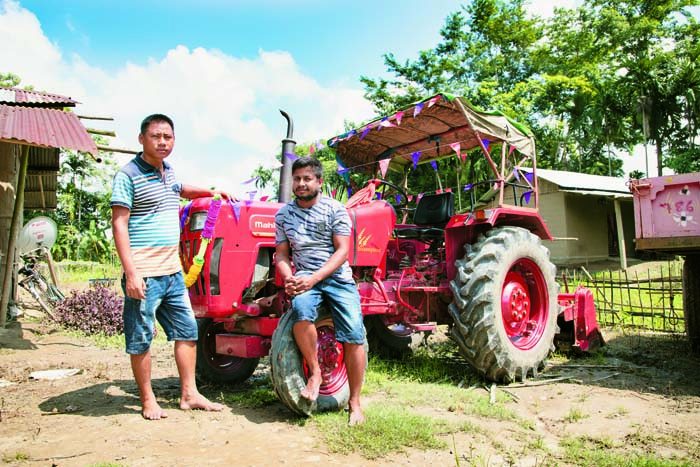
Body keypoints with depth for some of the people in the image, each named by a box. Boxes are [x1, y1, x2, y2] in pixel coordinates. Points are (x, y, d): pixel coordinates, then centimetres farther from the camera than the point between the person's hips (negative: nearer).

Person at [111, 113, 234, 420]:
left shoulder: (167, 171, 12)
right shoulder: (129, 174, -10)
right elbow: (119, 224, -14)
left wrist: (211, 191, 24)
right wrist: (131, 272, -20)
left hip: (172, 271, 8)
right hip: (144, 274, -8)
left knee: (186, 330, 11)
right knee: (141, 338, 5)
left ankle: (189, 395, 22)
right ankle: (147, 400, 20)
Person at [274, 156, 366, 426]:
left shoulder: (335, 210, 0)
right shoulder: (283, 214, 9)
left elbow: (342, 251, -7)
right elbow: (282, 254, 11)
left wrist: (314, 278, -19)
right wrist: (289, 279, -11)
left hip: (337, 277, -1)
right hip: (304, 278, 1)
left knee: (354, 335, -14)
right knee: (301, 310, -33)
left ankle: (354, 403, 3)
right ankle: (314, 372, -10)